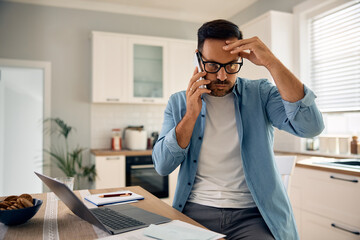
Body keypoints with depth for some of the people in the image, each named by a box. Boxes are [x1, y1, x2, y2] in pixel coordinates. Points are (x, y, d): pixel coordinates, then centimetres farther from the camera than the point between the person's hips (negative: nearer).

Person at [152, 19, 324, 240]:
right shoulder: (178, 103, 5)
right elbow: (162, 166, -1)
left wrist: (271, 62, -17)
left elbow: (310, 126, -15)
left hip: (253, 213, -1)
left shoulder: (260, 93, 2)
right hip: (195, 210, 2)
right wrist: (190, 115, -12)